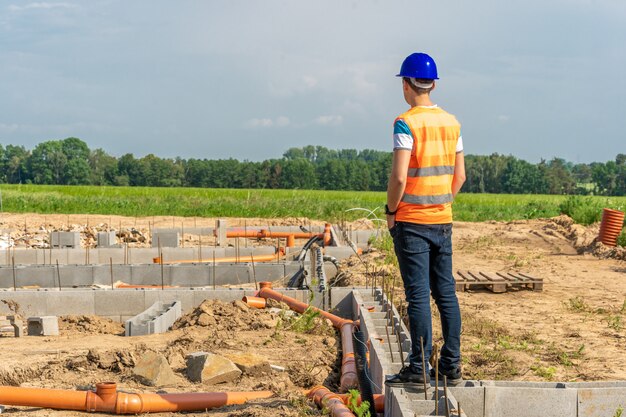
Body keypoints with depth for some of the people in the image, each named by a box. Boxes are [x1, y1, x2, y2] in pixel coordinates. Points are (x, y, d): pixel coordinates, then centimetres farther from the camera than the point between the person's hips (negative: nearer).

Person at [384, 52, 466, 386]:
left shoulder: (406, 123, -12)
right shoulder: (451, 122, 9)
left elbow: (399, 176, -18)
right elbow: (459, 176, 12)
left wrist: (390, 211, -4)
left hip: (411, 222, -6)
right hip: (443, 221, 6)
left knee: (418, 296, -3)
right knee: (446, 293, 10)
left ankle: (420, 368, 0)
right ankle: (451, 365, 14)